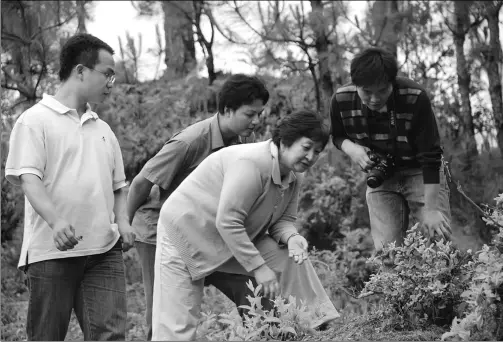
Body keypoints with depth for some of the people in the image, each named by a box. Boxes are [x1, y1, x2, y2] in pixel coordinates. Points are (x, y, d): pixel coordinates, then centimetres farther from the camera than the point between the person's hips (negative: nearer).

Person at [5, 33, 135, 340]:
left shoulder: (103, 129, 20)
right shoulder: (35, 120, 0)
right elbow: (29, 179, -11)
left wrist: (122, 222, 5)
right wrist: (56, 222, -27)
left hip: (105, 249, 5)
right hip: (53, 251, -5)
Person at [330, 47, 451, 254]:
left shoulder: (416, 98, -28)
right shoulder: (341, 100, -18)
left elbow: (430, 157, -24)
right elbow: (337, 136, 5)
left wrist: (432, 210, -26)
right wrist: (349, 147, -20)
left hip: (419, 173, -3)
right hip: (380, 175, 3)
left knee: (439, 237, -11)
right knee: (386, 251, -4)